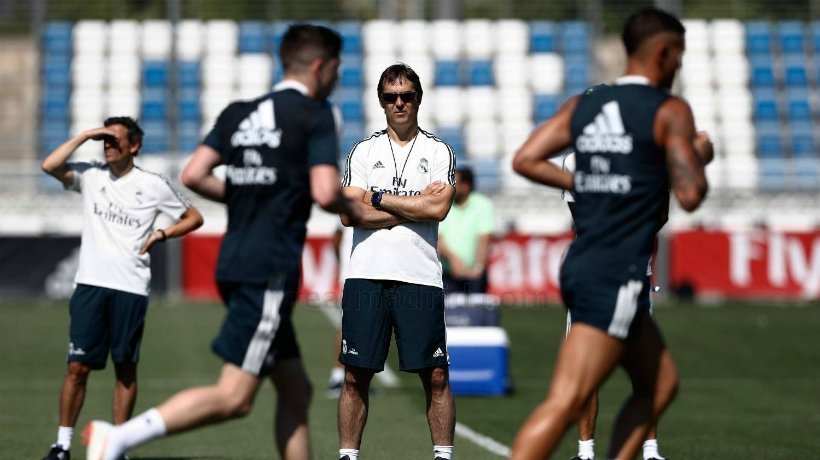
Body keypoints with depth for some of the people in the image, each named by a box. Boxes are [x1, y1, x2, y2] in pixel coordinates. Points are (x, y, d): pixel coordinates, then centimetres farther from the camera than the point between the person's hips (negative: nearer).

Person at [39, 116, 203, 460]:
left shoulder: (153, 185, 4)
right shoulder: (91, 175, 8)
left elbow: (194, 218, 12)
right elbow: (49, 166, -7)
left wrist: (161, 234, -2)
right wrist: (84, 136, -5)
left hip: (131, 288, -1)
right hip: (90, 283, 1)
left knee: (125, 367, 4)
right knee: (78, 365, -3)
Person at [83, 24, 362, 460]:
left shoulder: (238, 113, 14)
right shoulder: (314, 114, -5)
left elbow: (193, 175, 6)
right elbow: (325, 192, -15)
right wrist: (355, 212, 6)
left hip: (235, 263, 9)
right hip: (270, 271, -9)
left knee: (295, 391, 14)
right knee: (233, 397, -10)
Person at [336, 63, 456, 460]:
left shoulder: (439, 152, 7)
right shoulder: (363, 152, 11)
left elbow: (438, 208, -9)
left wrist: (380, 198, -4)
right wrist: (416, 205, -5)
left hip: (420, 278, -1)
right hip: (366, 276, 1)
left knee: (435, 376, -1)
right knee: (356, 376, 2)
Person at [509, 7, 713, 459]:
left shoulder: (581, 105, 12)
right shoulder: (670, 111, -6)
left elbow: (525, 160, 5)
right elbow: (689, 195, -13)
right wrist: (701, 156, 7)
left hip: (579, 267, 8)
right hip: (617, 277, -8)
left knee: (661, 381, 20)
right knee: (565, 401, -12)